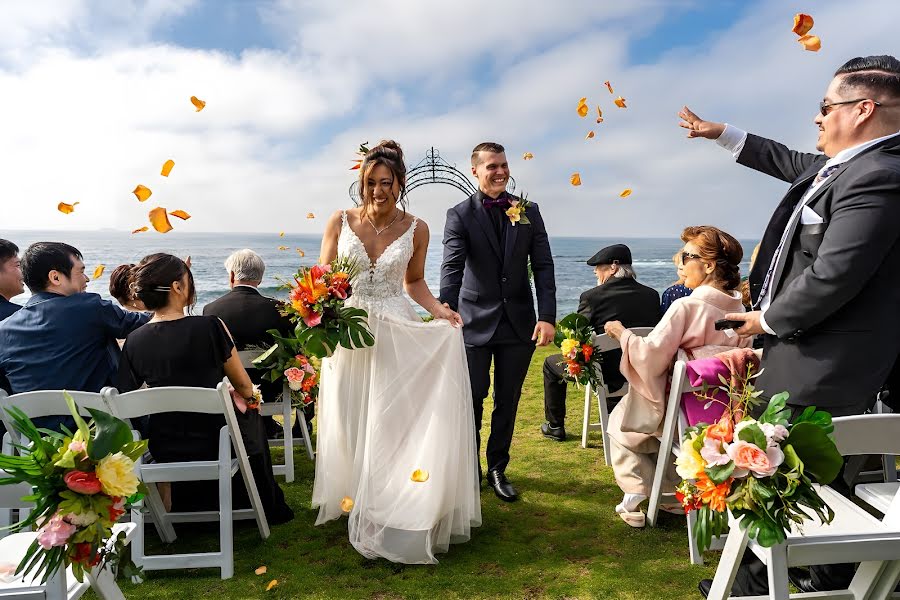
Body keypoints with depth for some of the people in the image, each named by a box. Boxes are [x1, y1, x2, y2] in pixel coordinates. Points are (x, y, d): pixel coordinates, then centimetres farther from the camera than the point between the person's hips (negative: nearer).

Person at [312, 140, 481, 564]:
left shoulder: (416, 230, 0)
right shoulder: (340, 222, -1)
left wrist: (439, 311, -5)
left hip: (397, 336, -1)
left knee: (396, 424, 1)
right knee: (351, 425, 9)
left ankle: (397, 512, 17)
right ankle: (359, 507, 24)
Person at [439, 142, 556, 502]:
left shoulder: (528, 212, 4)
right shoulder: (460, 215, -4)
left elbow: (543, 266, 0)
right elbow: (452, 266, -17)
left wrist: (547, 316, -11)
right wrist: (447, 307, -34)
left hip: (520, 323, 3)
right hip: (476, 322, -2)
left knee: (508, 402, 13)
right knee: (472, 400, 7)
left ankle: (497, 469, 31)